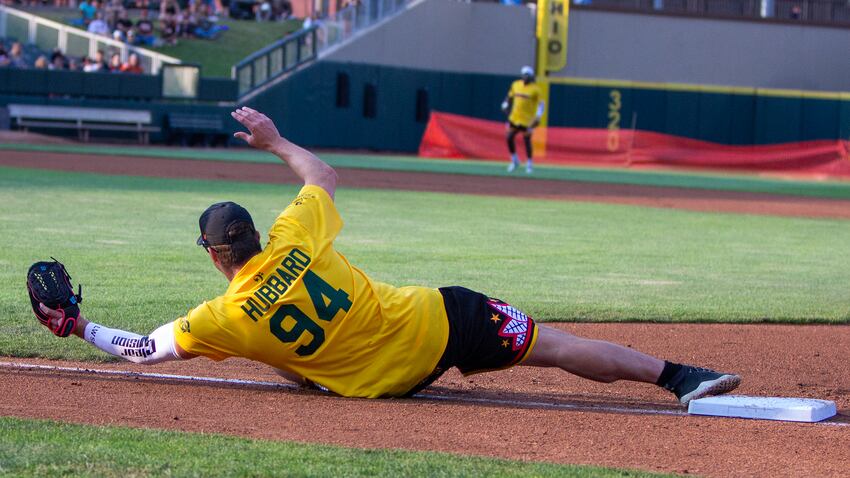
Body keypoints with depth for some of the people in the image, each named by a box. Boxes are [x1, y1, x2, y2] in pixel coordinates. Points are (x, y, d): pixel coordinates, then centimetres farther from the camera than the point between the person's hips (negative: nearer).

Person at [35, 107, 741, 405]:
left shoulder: (223, 320, -9)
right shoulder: (291, 240, -4)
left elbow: (143, 350, -1)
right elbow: (325, 175, 16)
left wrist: (79, 326, 11)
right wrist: (277, 142, 28)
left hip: (394, 376, -3)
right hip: (439, 315, 3)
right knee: (557, 346, 1)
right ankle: (676, 376, -5)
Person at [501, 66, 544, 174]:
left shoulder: (535, 89, -8)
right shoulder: (516, 85, 6)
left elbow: (540, 104, -6)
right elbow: (510, 96, 21)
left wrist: (538, 117, -16)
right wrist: (505, 105, 10)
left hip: (527, 119, -5)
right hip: (514, 117, 5)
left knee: (527, 140, 0)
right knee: (509, 138, 1)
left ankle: (529, 164, 13)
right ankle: (514, 160, 19)